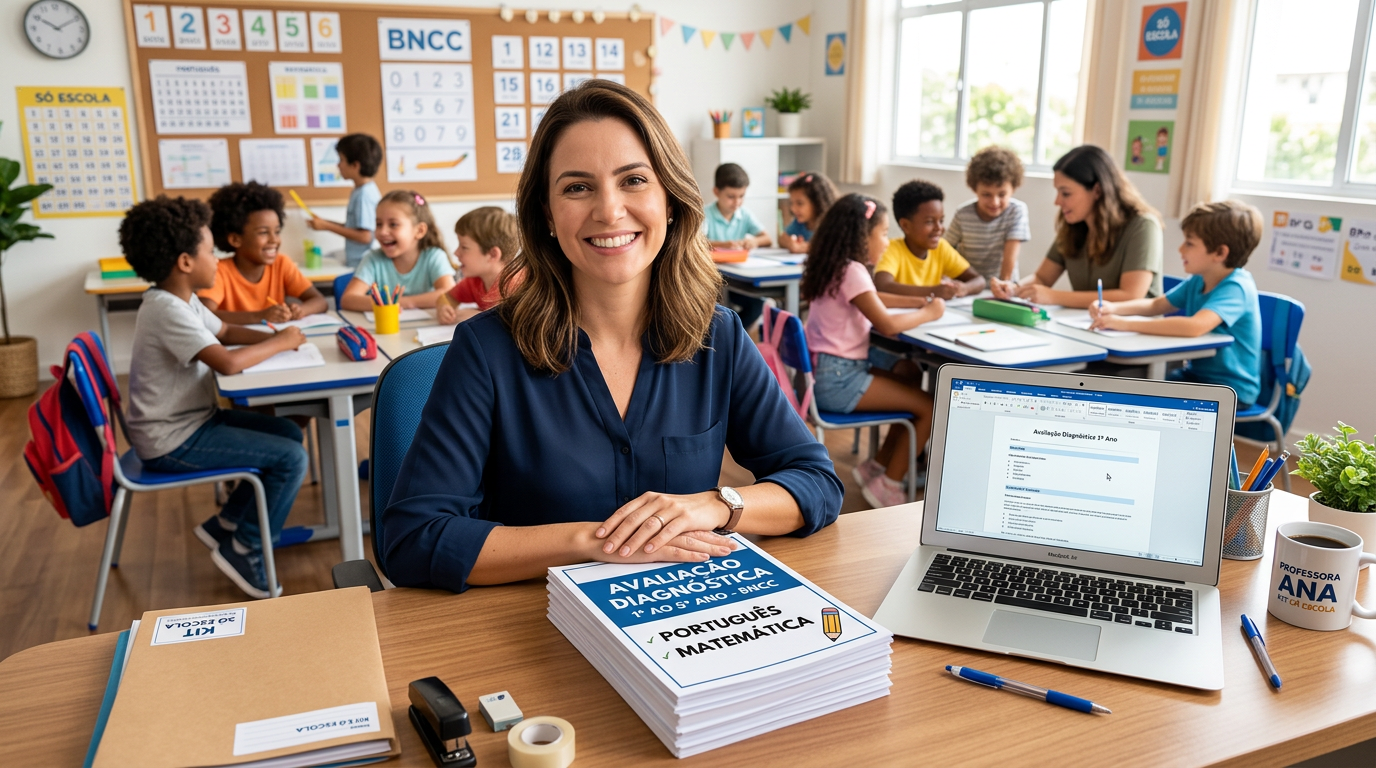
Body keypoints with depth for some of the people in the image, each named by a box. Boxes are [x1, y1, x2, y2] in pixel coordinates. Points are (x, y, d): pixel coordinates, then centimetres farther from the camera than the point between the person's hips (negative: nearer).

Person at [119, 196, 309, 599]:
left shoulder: (181, 299, 6)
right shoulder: (168, 310, -25)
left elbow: (225, 331, 18)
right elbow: (228, 362, -36)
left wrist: (273, 336, -2)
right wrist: (280, 343, -19)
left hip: (192, 419, 10)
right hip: (172, 442, -10)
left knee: (289, 433, 16)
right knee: (291, 458, -16)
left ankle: (225, 524, 21)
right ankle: (243, 550, 1)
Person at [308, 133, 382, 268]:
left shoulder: (364, 194, -17)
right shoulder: (359, 191, 11)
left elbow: (364, 236, -21)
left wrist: (327, 226, -14)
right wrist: (324, 223, 9)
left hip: (363, 266, -9)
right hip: (355, 263, 9)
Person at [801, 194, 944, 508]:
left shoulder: (840, 267, 12)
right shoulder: (852, 272, -17)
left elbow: (874, 300, 28)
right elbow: (887, 325, -23)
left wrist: (919, 301, 16)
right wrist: (928, 313, -6)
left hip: (827, 372, 10)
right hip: (836, 381, -10)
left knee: (911, 375, 22)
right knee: (929, 407, -6)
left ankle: (878, 465, 23)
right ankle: (887, 485, 5)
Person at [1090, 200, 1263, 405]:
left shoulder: (1236, 288, -23)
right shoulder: (1198, 281, 3)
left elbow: (1194, 326, -40)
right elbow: (1155, 305, 13)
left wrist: (1127, 324, -40)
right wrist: (1113, 308, -8)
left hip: (1231, 389, -8)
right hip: (1196, 375, 8)